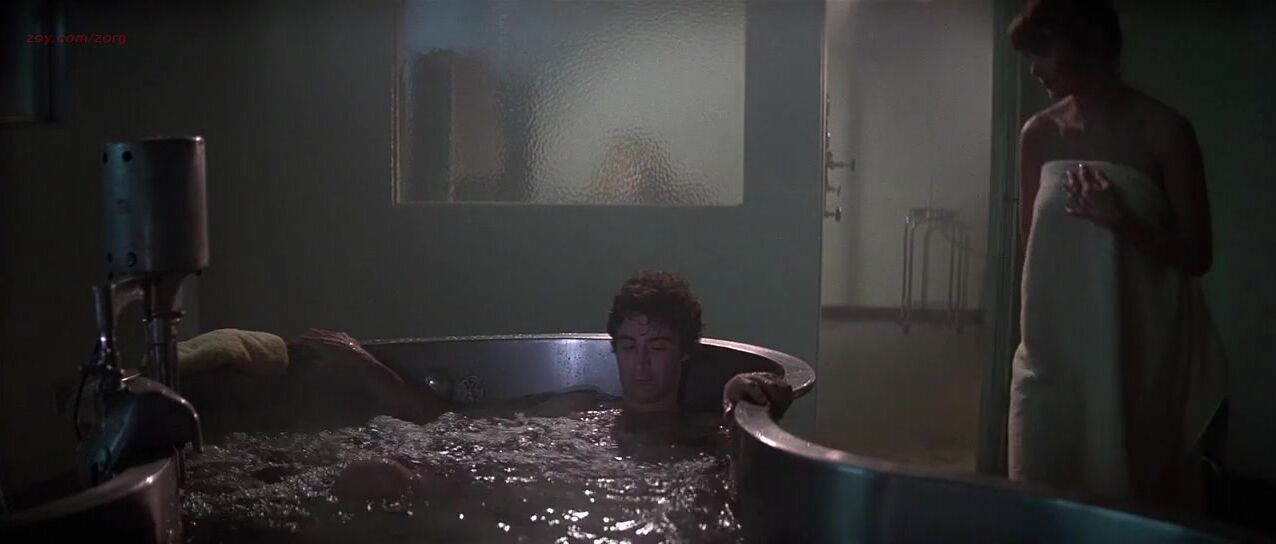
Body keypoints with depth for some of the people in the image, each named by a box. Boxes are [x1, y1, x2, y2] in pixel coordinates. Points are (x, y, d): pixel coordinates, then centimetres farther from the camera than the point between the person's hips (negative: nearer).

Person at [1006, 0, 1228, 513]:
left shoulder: (1162, 130, -8)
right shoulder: (1039, 134, 2)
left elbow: (1197, 256, -7)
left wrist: (1121, 221, -20)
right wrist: (1034, 322, 13)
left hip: (1135, 353, -3)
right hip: (1053, 349, 3)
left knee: (1124, 495, 4)